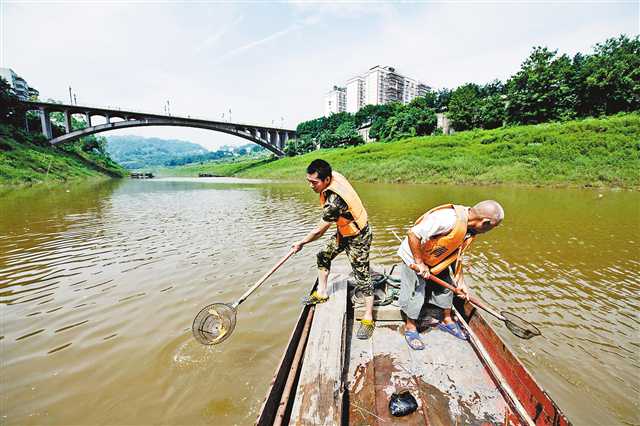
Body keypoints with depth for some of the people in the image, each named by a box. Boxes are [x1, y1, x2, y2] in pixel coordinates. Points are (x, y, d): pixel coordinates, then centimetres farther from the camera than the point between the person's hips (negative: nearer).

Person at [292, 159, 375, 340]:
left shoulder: (333, 202, -37)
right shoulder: (334, 175, -13)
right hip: (344, 230, 10)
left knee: (362, 277, 0)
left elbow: (319, 231, -24)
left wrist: (301, 243, -8)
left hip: (357, 237, -9)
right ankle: (322, 293, 34)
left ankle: (368, 319, 16)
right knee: (323, 257, 16)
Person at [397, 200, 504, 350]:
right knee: (415, 295, 1)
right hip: (414, 258, -8)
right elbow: (413, 234, -35)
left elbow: (456, 255, 7)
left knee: (446, 287, 18)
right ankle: (410, 328, 24)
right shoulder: (448, 219, -36)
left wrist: (460, 282, 9)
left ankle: (446, 321, 40)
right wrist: (419, 263, -27)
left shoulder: (469, 230, -5)